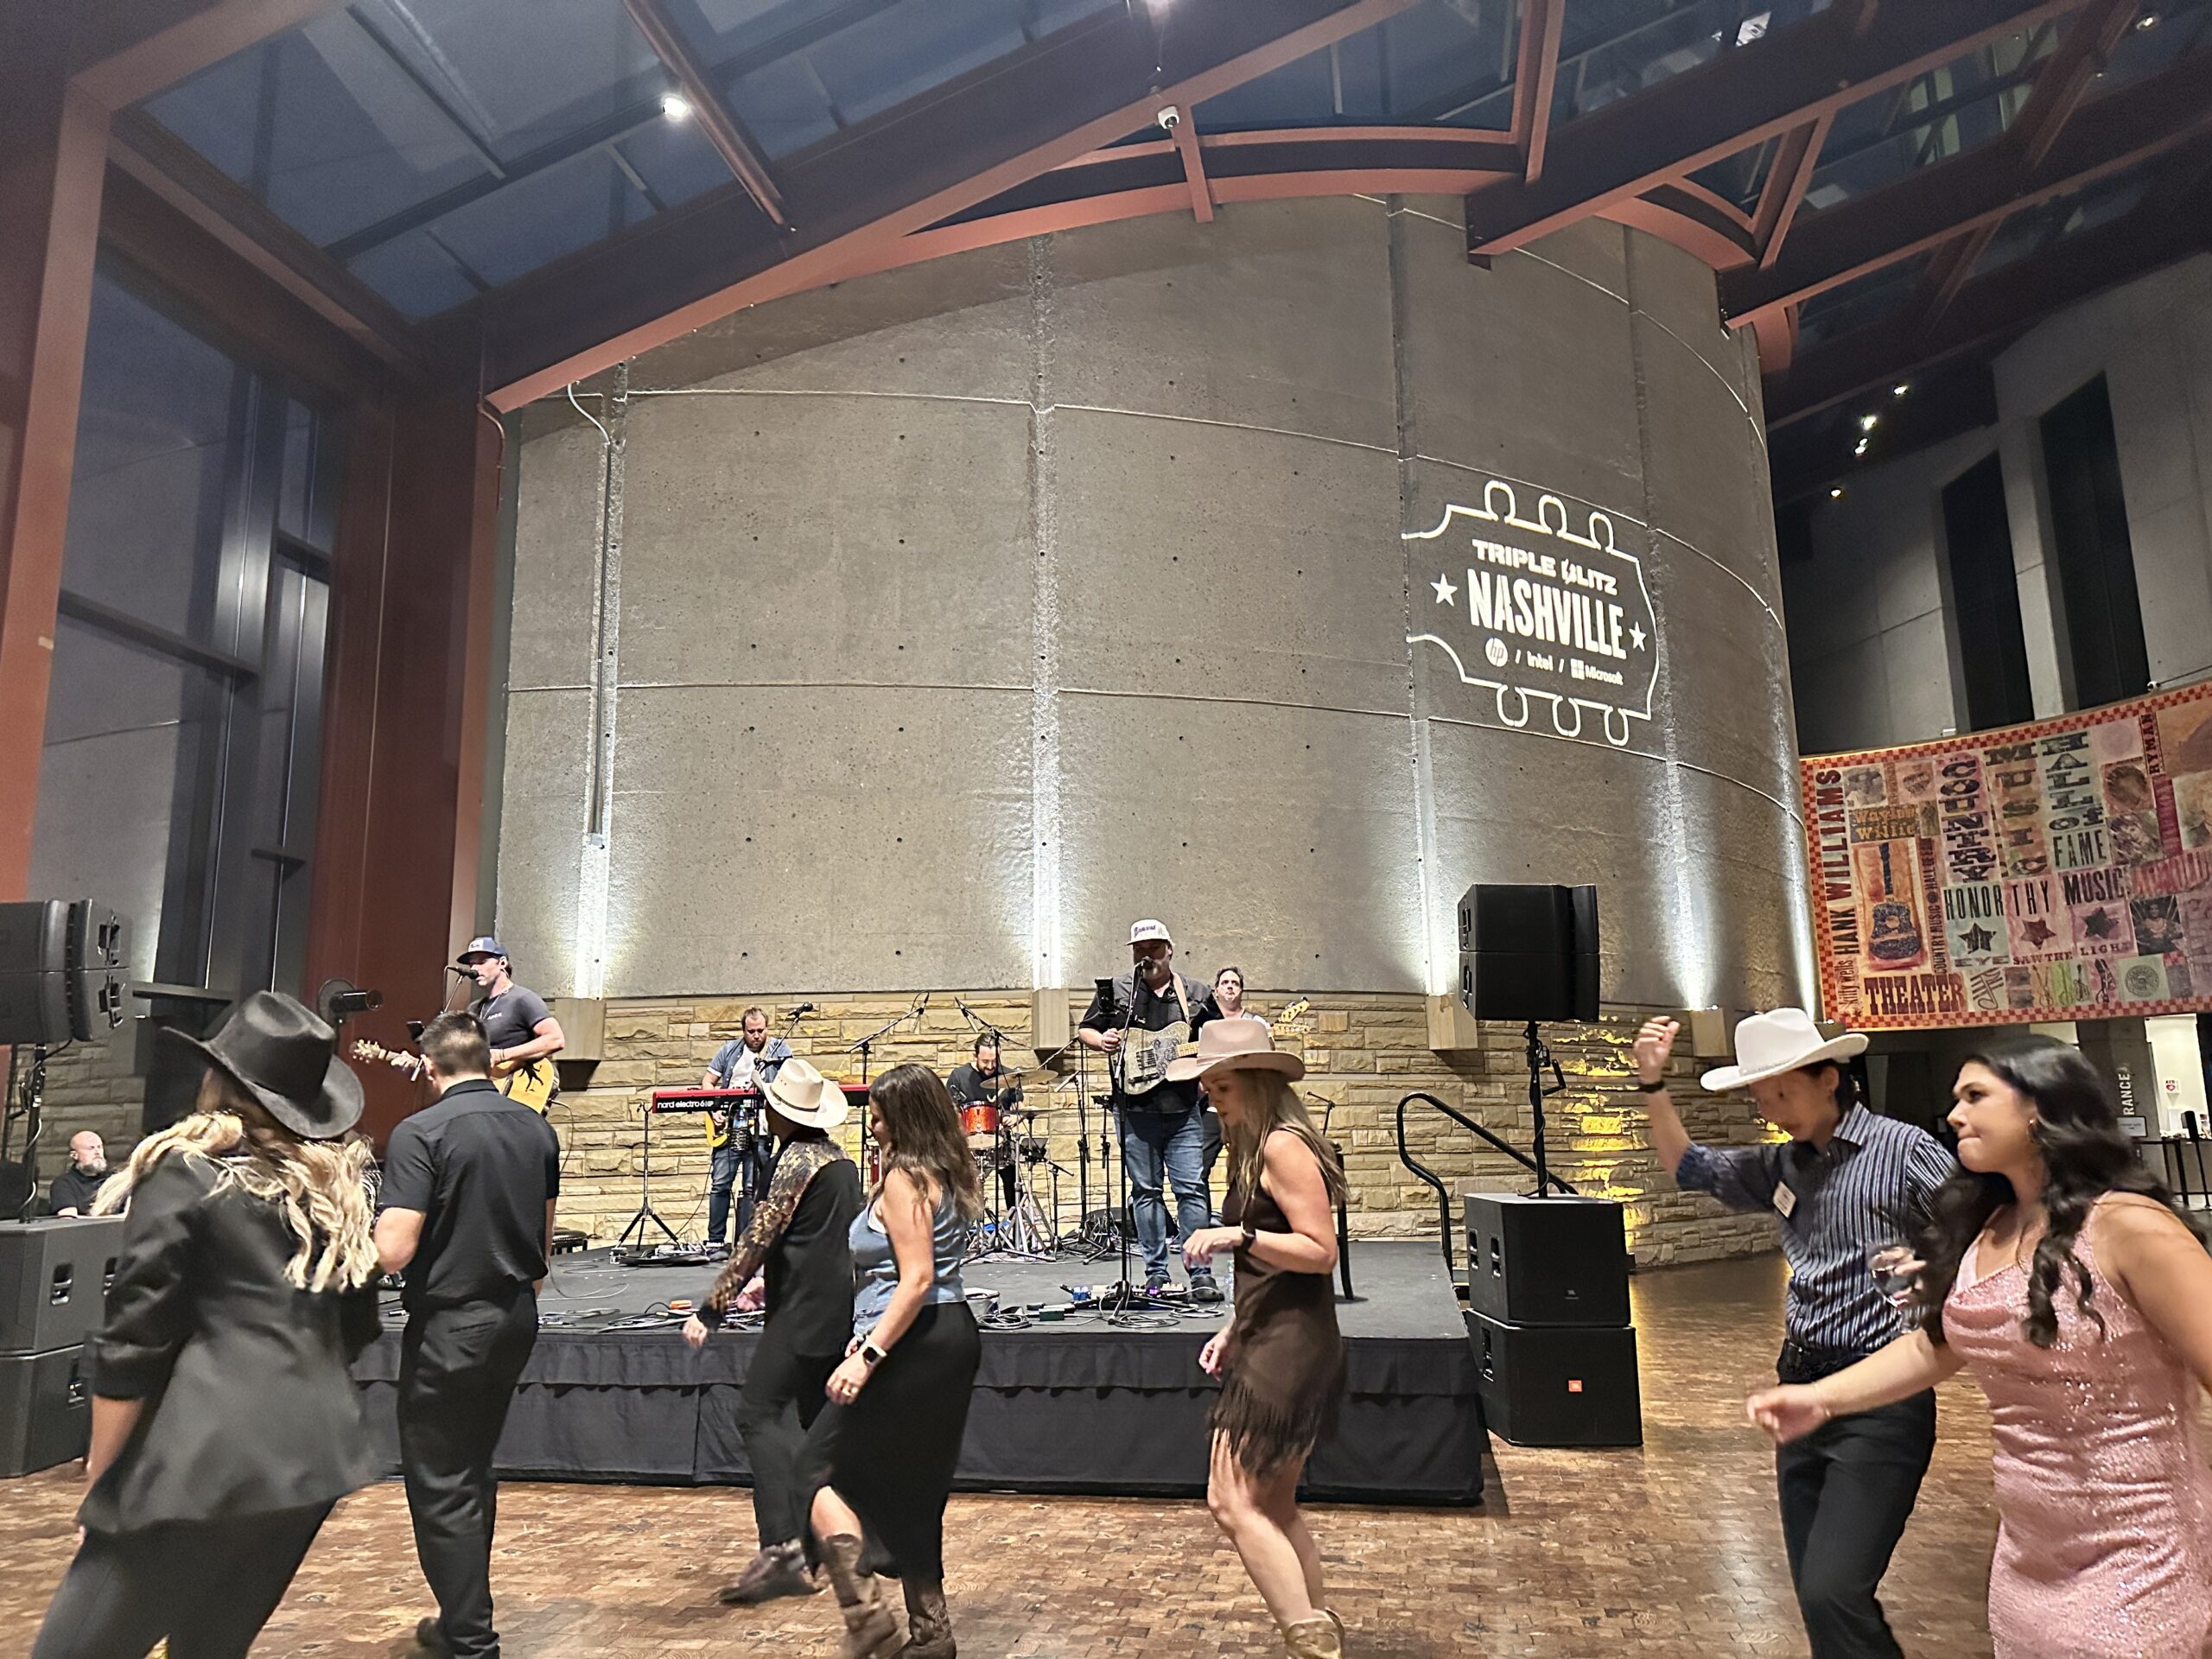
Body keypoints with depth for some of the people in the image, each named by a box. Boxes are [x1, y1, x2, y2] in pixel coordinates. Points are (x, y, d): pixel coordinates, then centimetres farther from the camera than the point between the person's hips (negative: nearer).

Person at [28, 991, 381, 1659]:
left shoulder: (184, 1172, -4)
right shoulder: (338, 1181, 12)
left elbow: (133, 1344, -5)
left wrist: (97, 1481, 3)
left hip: (210, 1454, -6)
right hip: (318, 1448, 7)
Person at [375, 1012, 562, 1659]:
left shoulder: (421, 1133, -17)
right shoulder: (536, 1128, 3)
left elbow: (394, 1251, -22)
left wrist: (366, 1233, 0)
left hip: (450, 1326, -7)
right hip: (517, 1317, 7)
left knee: (440, 1486, 7)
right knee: (473, 1470, 22)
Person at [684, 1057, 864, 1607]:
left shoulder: (796, 1159, -13)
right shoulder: (838, 1157, 15)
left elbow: (757, 1238, -18)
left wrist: (711, 1309, -16)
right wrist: (769, 1277, 30)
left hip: (803, 1311, -10)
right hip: (838, 1309, 10)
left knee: (758, 1414, -11)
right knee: (814, 1423, 14)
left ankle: (781, 1546, -18)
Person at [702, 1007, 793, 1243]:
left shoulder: (780, 1050, 3)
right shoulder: (730, 1050, 9)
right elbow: (707, 1082, 12)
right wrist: (714, 1110, -2)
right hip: (727, 1126, 2)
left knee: (752, 1188, 0)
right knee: (720, 1184, 2)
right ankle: (715, 1240, 11)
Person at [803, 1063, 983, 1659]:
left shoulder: (904, 1178, -14)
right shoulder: (947, 1174, 14)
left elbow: (917, 1279, -22)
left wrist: (868, 1354, -25)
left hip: (913, 1342, -10)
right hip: (954, 1336, 10)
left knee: (822, 1467, 2)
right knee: (916, 1486, 17)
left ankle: (865, 1611, -6)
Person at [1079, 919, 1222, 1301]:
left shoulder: (1195, 995, 10)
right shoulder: (1115, 991, 8)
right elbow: (1085, 1030, 14)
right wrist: (1101, 1041, -8)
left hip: (1183, 1108, 0)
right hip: (1135, 1108, 0)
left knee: (1192, 1188, -3)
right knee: (1145, 1190, 6)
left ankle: (1200, 1273, 4)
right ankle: (1155, 1274, 14)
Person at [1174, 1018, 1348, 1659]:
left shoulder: (1283, 1145, -15)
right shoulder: (1253, 1148, 15)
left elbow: (1320, 1251, -20)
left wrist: (1237, 1235, -27)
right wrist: (1233, 1328, 18)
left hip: (1290, 1345, -10)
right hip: (1271, 1341, 10)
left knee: (1231, 1499, -8)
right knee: (1273, 1505, 17)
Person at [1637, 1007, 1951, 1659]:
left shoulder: (1903, 1149, -9)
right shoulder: (1783, 1166, 10)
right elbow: (1689, 1167, 19)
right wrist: (1653, 1084, 7)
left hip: (1880, 1400, -7)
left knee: (1833, 1594, -14)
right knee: (1821, 1598, 13)